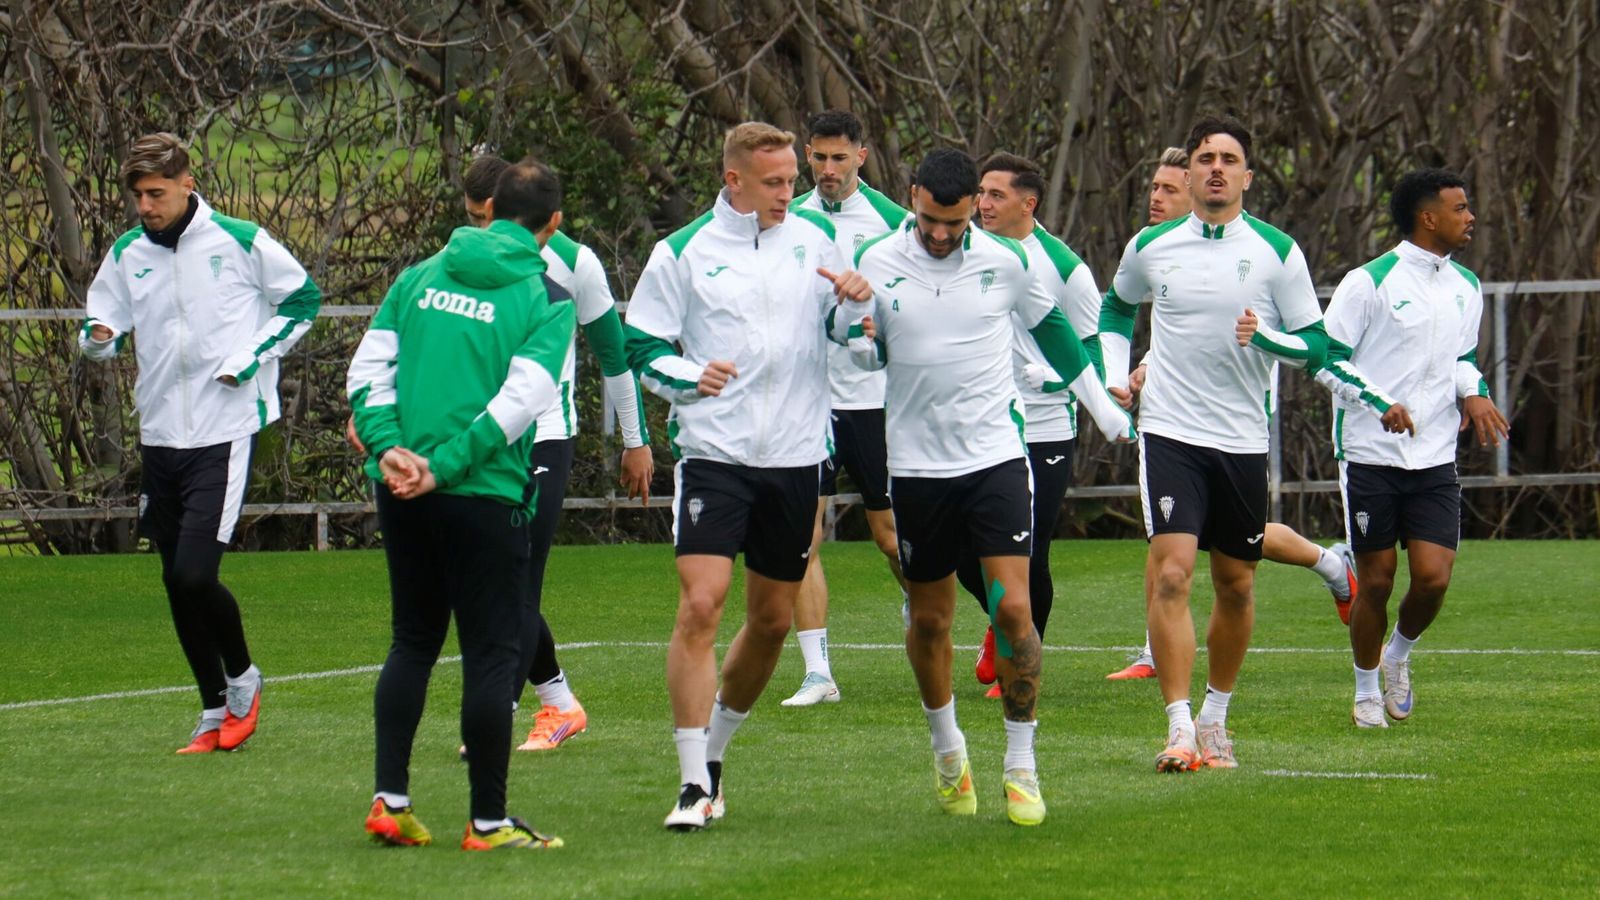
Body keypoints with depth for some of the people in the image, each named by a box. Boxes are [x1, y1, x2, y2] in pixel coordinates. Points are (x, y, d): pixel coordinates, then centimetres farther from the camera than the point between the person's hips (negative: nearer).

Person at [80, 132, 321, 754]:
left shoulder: (239, 241, -5)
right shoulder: (127, 254, 6)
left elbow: (303, 298, 6)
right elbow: (102, 324, 11)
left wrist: (252, 358, -5)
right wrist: (98, 336, -14)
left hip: (225, 431, -5)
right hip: (159, 437, 5)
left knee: (194, 573, -16)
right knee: (177, 583, 9)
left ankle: (242, 677, 10)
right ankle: (216, 711, 23)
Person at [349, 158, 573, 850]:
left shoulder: (420, 277, 10)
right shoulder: (546, 298, -4)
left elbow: (367, 368, 3)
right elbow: (520, 400, -15)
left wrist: (389, 448, -7)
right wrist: (445, 466, -15)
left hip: (402, 492, 5)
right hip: (485, 496, -5)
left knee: (413, 642, 17)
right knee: (491, 653, 2)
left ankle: (389, 799, 12)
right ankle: (488, 822, 3)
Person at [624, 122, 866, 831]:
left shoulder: (815, 239, 7)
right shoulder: (682, 252, -1)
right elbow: (640, 345, 2)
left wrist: (859, 303, -6)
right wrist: (688, 376, -17)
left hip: (796, 454, 4)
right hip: (713, 452, -4)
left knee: (772, 620, 9)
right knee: (699, 607, -15)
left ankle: (713, 752, 29)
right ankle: (694, 785, -12)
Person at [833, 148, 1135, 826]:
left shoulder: (1006, 263, -1)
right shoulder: (877, 263, -3)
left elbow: (1050, 328, 17)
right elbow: (846, 340, 8)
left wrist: (1103, 408, 23)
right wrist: (863, 339, -17)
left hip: (996, 456, -1)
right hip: (917, 464, 1)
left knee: (1013, 609, -12)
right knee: (929, 619, 10)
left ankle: (1021, 767, -2)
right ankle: (947, 751, 33)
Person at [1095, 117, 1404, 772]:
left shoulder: (1277, 252, 0)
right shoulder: (1150, 247, 4)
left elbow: (1316, 345, 2)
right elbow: (1115, 310, 25)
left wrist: (1264, 338, -17)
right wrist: (1114, 378, 11)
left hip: (1244, 440, 1)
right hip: (1169, 430, -1)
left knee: (1236, 585, 9)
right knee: (1170, 572, -16)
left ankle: (1216, 718, 28)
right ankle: (1179, 730, -16)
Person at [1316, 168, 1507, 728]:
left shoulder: (1466, 288, 11)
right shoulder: (1370, 282, -8)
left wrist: (1473, 392, 3)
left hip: (1435, 461, 4)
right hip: (1370, 456, -4)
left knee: (1433, 578, -8)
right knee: (1376, 582, 1)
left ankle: (1398, 656, 22)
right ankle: (1366, 691, 21)